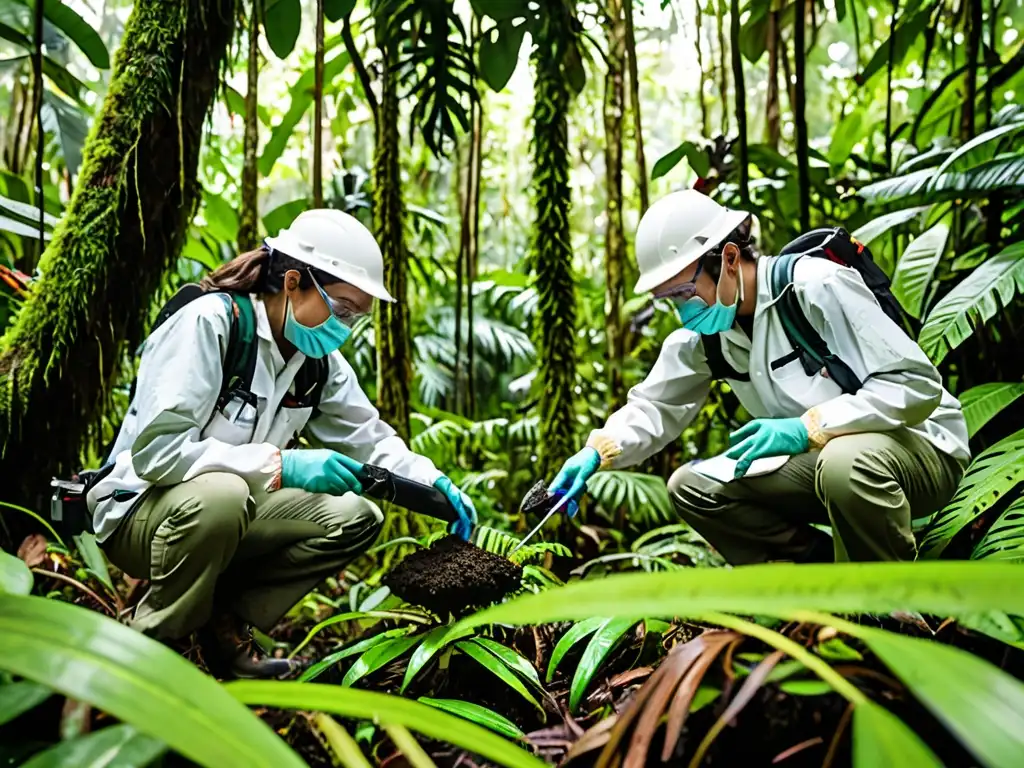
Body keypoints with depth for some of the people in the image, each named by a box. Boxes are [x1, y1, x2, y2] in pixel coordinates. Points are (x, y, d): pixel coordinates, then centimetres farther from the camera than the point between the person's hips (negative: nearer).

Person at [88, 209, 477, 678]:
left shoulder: (319, 358, 0)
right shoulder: (207, 323, -22)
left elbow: (368, 438, 7)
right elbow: (155, 449, -30)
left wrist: (434, 483, -11)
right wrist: (283, 466, -34)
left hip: (229, 512, 7)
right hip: (140, 510, -7)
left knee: (356, 518, -7)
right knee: (220, 493, -39)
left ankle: (225, 618, -3)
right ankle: (148, 646, -14)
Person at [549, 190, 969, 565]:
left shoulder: (818, 288, -23)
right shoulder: (701, 332, -1)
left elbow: (918, 384, -25)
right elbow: (654, 406, 5)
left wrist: (807, 427, -32)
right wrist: (596, 452, -14)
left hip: (917, 444, -6)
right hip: (818, 459, 7)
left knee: (847, 462, -41)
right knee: (690, 487, -6)